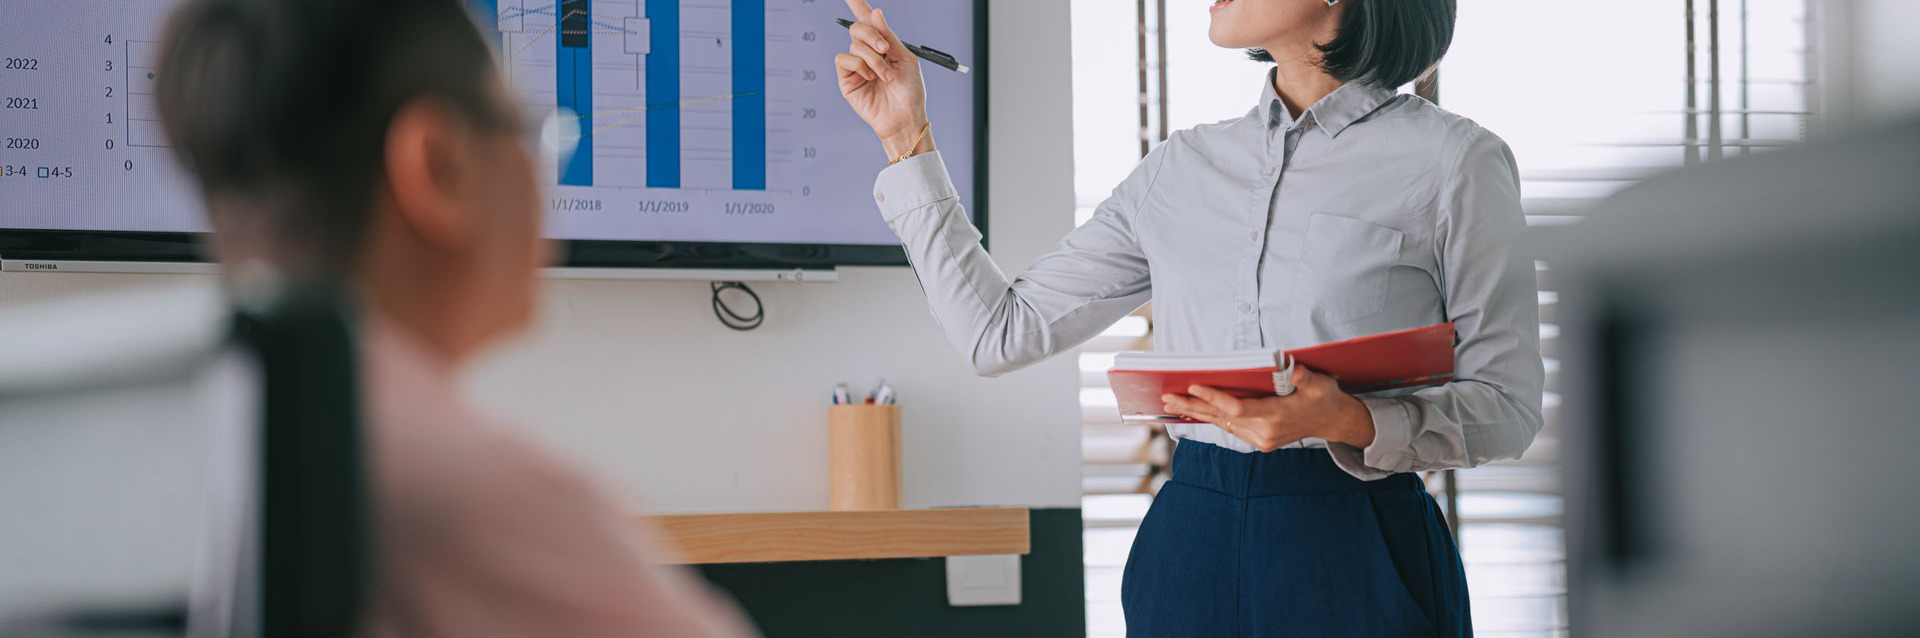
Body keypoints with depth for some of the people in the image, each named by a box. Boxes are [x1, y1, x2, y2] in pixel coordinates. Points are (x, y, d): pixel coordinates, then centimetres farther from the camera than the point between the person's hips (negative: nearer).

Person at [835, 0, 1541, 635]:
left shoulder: (1455, 161, -4)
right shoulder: (1180, 169, 9)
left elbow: (1506, 405, -5)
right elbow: (1000, 332, 11)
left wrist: (1350, 422, -23)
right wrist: (907, 137, 10)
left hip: (1358, 559, -4)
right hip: (1191, 551, 4)